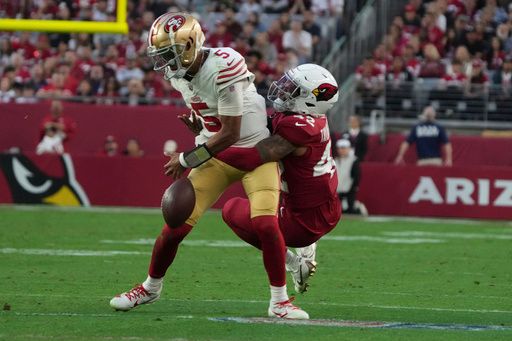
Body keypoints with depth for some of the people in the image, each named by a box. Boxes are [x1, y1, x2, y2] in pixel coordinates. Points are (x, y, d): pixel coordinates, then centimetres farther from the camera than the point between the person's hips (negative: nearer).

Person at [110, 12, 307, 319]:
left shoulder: (223, 67, -27)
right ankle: (151, 287, 23)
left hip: (256, 150, -6)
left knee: (266, 224, -22)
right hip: (217, 154, 6)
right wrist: (194, 122, -1)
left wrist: (187, 159, -15)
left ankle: (280, 301, -5)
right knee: (176, 225, 0)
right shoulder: (178, 73, -3)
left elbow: (230, 133, -23)